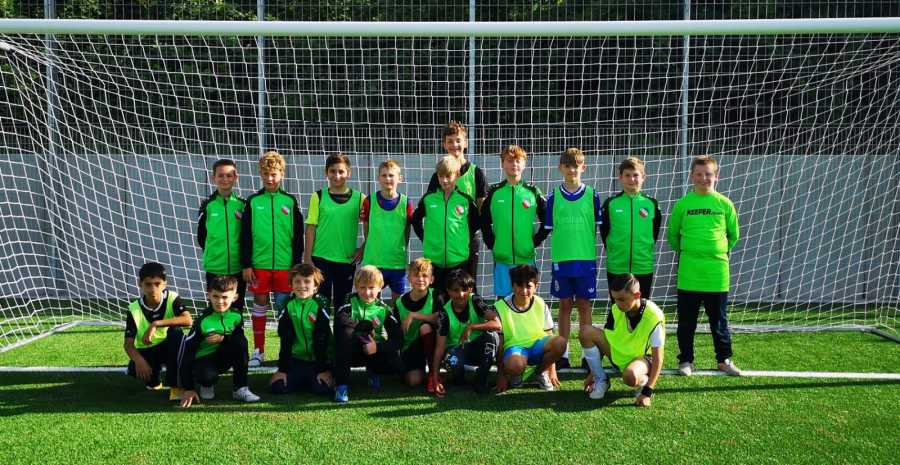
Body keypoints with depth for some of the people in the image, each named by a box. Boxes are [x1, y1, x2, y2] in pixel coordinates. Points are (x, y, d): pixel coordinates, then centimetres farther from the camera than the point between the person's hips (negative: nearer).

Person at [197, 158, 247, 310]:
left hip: (238, 267, 1)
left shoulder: (242, 205, 1)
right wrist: (213, 252, 3)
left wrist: (243, 256, 1)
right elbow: (201, 236, 7)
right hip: (214, 268, -1)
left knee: (237, 308, 11)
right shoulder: (208, 205, 0)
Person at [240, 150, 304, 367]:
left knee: (284, 305, 4)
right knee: (259, 304, 6)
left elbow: (298, 236, 5)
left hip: (285, 263, 0)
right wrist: (246, 264, -1)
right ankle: (258, 350, 15)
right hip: (259, 263, 1)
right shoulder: (253, 201, 3)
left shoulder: (290, 201, 3)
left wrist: (297, 264, 2)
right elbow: (245, 236, 4)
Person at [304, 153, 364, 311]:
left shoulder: (360, 198, 0)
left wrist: (363, 249, -3)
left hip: (347, 260, 1)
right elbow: (311, 228, -1)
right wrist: (307, 258, -3)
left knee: (342, 304, 12)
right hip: (321, 259, -1)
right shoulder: (318, 197, 0)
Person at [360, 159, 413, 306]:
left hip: (398, 262, 1)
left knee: (397, 301, 11)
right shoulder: (369, 201, -3)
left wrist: (400, 250, 3)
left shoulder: (406, 202, -3)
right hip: (373, 261, 0)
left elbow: (406, 233, 6)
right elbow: (366, 231, 7)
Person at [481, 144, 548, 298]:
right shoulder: (494, 192, 3)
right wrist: (491, 243, 2)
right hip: (501, 257, 0)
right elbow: (484, 221, 10)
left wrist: (536, 241, -1)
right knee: (502, 298, 6)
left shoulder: (533, 191, 2)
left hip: (526, 257, 0)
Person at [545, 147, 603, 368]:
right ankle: (563, 354, 15)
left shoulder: (592, 195, 1)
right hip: (561, 259, 1)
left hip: (586, 259, -1)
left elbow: (597, 227, 5)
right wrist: (559, 248, 0)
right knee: (564, 305, 8)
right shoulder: (554, 196, 4)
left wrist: (586, 248, -2)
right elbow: (550, 229, 7)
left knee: (584, 305, 5)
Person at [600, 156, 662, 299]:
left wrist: (646, 251, 7)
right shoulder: (611, 203, -1)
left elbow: (655, 232, 10)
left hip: (644, 268, 1)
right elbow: (604, 231, 6)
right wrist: (613, 252, 4)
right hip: (616, 268, -1)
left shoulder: (651, 204, 2)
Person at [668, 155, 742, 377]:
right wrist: (685, 252, 8)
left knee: (719, 320, 11)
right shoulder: (682, 204, 0)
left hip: (717, 273, 0)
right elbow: (672, 234, 10)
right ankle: (686, 360, 19)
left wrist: (721, 251, 9)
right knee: (686, 321, 7)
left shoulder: (724, 204, 2)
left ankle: (724, 359, 24)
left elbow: (734, 235, 13)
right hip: (688, 273, 0)